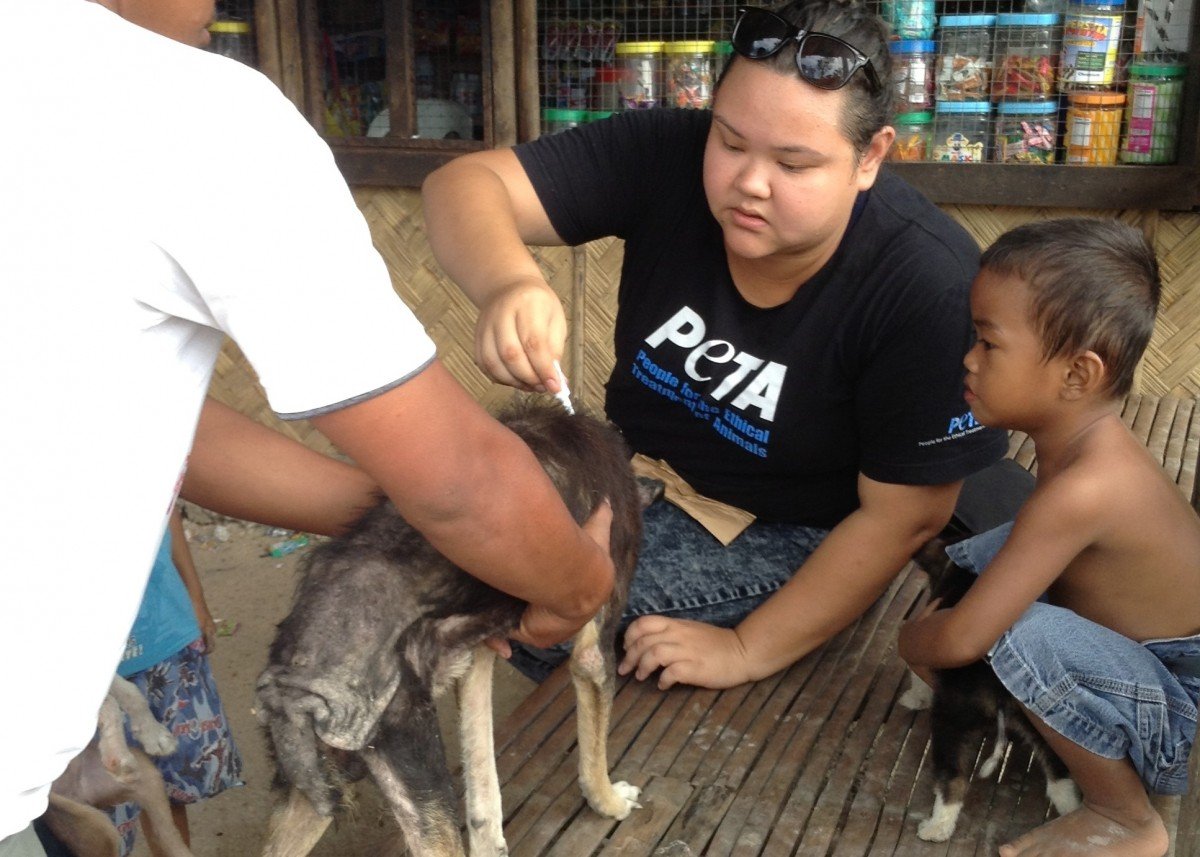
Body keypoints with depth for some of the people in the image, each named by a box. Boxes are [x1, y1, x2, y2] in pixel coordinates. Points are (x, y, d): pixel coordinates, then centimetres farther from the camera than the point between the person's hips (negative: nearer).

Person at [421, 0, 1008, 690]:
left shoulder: (929, 289, -25)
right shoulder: (667, 155, -17)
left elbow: (904, 517, -18)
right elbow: (465, 184, -21)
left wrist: (747, 652, -17)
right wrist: (508, 284, -44)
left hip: (793, 539, -4)